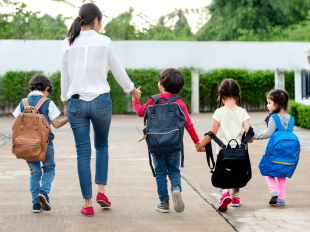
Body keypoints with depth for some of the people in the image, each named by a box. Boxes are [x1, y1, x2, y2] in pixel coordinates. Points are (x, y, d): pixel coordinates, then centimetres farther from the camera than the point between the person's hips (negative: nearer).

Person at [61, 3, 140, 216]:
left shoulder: (68, 44, 1)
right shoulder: (104, 42, -5)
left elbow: (65, 76, 9)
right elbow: (118, 70, 5)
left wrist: (65, 101, 23)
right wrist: (131, 89, 22)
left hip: (76, 102, 1)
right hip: (100, 101, -1)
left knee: (83, 153, 6)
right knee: (102, 145, 21)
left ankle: (88, 203, 7)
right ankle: (101, 190, 10)